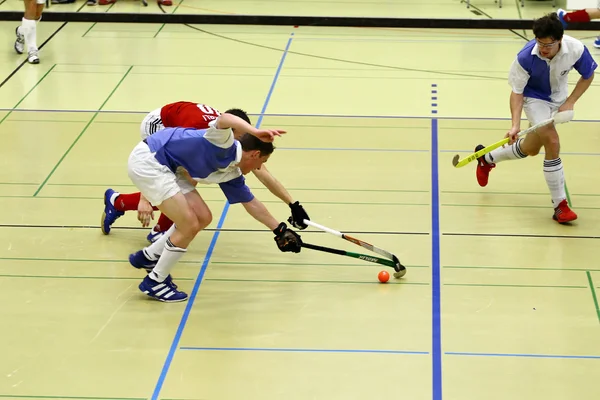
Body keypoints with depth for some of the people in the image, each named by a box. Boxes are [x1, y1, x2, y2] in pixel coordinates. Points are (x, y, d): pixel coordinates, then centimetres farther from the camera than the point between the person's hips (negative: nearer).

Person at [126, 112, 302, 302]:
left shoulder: (231, 174, 9)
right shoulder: (224, 146, -19)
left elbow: (251, 203, 24)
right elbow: (224, 119, -43)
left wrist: (280, 230, 30)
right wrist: (256, 132, -57)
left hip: (166, 167, 10)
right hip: (147, 160, -10)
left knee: (202, 218, 12)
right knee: (190, 225, -10)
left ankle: (148, 256, 29)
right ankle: (155, 282, 9)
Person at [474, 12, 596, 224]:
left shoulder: (576, 49, -29)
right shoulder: (525, 57, -34)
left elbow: (588, 76, -8)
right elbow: (517, 92, -22)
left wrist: (570, 102, -17)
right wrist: (516, 125, -32)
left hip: (558, 98, 4)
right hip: (533, 97, -4)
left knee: (531, 149, 14)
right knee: (552, 142, -24)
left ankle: (487, 158, 43)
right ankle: (560, 205, -16)